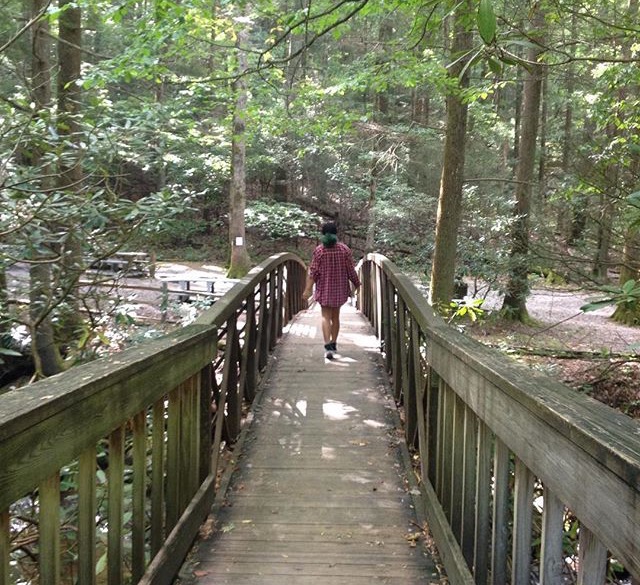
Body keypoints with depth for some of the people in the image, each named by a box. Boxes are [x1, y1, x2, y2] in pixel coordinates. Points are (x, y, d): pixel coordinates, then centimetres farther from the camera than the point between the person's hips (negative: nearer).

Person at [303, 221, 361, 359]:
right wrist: (357, 284, 11)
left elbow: (313, 271, -10)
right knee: (335, 316, 16)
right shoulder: (344, 249, -6)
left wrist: (308, 289, -6)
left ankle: (328, 346, -14)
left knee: (326, 317, 1)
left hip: (324, 288, -2)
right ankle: (333, 343, 27)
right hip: (339, 287, 2)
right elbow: (351, 270, -3)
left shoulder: (319, 250, -9)